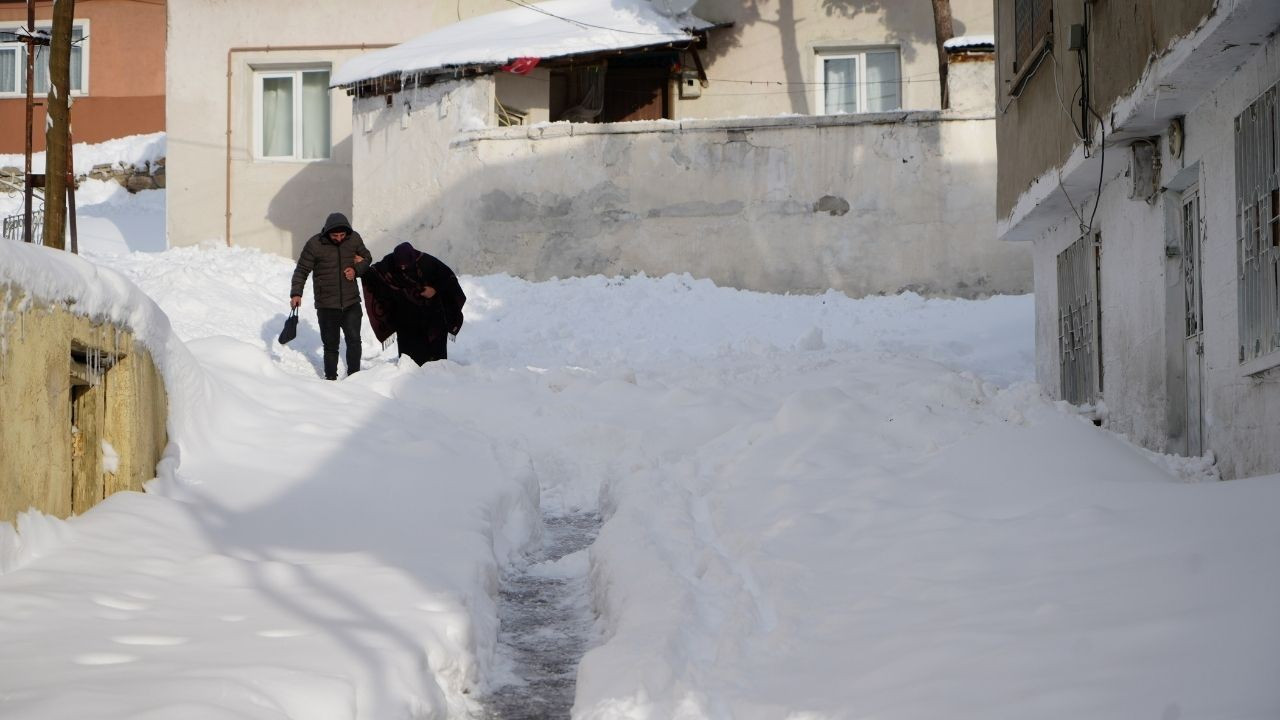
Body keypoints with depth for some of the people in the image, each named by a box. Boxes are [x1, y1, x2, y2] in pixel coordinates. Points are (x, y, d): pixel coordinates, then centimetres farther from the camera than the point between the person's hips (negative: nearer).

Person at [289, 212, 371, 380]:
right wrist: (296, 293, -16)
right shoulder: (314, 244, -10)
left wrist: (357, 270, -6)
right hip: (326, 305, -2)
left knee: (354, 339, -4)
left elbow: (366, 257, 15)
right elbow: (302, 270, -5)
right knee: (330, 343, 5)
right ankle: (331, 377, 18)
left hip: (351, 303, 2)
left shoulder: (354, 239, -1)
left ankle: (354, 375, 8)